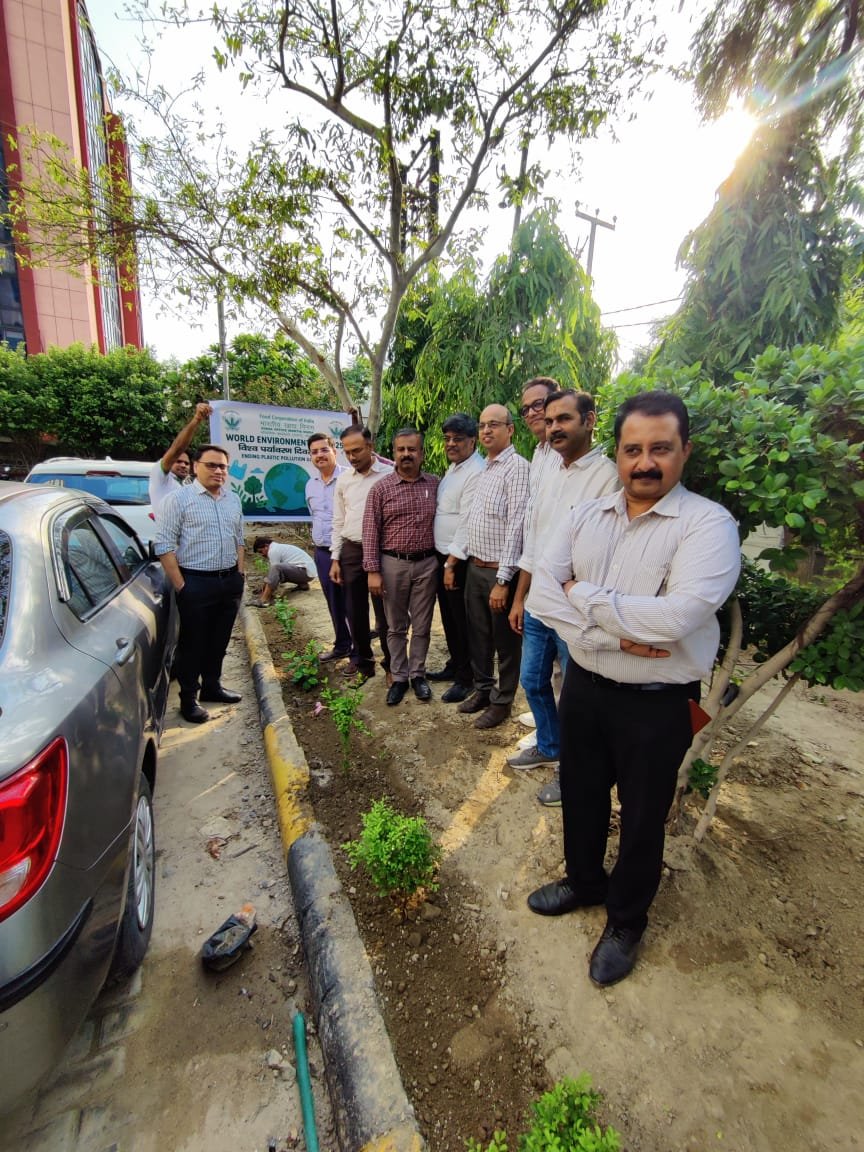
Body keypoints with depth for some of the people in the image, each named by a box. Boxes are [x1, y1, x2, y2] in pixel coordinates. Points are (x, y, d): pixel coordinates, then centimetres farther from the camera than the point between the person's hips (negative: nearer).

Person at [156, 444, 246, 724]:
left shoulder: (233, 499, 10)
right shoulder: (179, 498, -8)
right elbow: (164, 545, -11)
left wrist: (239, 575, 9)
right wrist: (181, 586, -15)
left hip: (230, 582, 6)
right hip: (196, 583, -5)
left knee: (219, 640, 16)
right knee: (193, 643, 5)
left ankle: (212, 686, 33)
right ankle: (188, 699, 18)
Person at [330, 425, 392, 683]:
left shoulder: (390, 474, -7)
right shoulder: (343, 480, 9)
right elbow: (338, 522, 13)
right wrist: (335, 558, 9)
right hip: (351, 551, 5)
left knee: (384, 613, 3)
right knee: (355, 612, 12)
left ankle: (393, 666, 20)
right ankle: (362, 662, 29)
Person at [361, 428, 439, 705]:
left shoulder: (435, 484, 4)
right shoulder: (381, 488, -2)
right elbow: (371, 531, -4)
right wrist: (373, 571, -9)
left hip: (427, 563, 1)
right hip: (393, 564, -1)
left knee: (422, 625, 10)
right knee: (396, 626, 10)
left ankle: (418, 674, 27)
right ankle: (399, 677, 24)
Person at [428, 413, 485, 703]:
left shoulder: (476, 473, -18)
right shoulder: (453, 467, 13)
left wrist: (452, 563, -17)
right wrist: (443, 559, 13)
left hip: (459, 559, -9)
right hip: (441, 554, 9)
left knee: (462, 620, 4)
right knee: (448, 615, 20)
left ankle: (465, 678, 21)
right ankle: (454, 665, 38)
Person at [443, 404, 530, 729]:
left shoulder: (516, 467, -12)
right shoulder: (483, 470, 14)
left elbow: (515, 526, -19)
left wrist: (503, 581, -21)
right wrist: (451, 561, 13)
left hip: (499, 572, -8)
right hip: (474, 567, 8)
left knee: (505, 642, 8)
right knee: (478, 635, 18)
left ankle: (502, 702, 25)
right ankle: (482, 689, 36)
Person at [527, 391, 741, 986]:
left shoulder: (709, 524, -14)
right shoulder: (587, 515, 1)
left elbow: (677, 615, -29)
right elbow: (543, 589, -7)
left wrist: (583, 594, -17)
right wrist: (612, 634, -20)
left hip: (657, 705, -4)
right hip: (584, 685, 4)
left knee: (642, 819, 17)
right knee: (581, 796, 23)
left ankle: (626, 921, 45)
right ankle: (583, 880, 52)